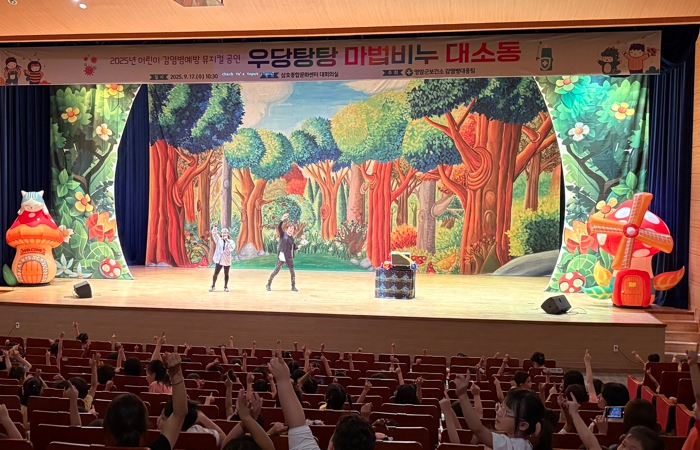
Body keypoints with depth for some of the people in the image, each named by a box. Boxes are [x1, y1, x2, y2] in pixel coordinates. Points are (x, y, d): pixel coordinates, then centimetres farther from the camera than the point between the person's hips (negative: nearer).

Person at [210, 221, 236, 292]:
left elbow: (232, 248, -18)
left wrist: (227, 241, -24)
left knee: (226, 274, 9)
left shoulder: (230, 241, -1)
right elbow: (214, 233, -13)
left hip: (227, 260, 0)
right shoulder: (218, 239, 2)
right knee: (216, 273, 0)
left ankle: (225, 287, 22)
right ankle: (213, 286, 17)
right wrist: (215, 226, -29)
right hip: (219, 259, 0)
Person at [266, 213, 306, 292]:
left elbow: (294, 247, 16)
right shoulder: (283, 234, -1)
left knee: (292, 272, 1)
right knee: (276, 271, 0)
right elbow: (279, 227, -17)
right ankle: (268, 285, 14)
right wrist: (282, 219, -30)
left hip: (289, 258, 4)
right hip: (281, 257, -4)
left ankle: (293, 286, 14)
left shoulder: (292, 238, 11)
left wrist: (300, 245, 2)